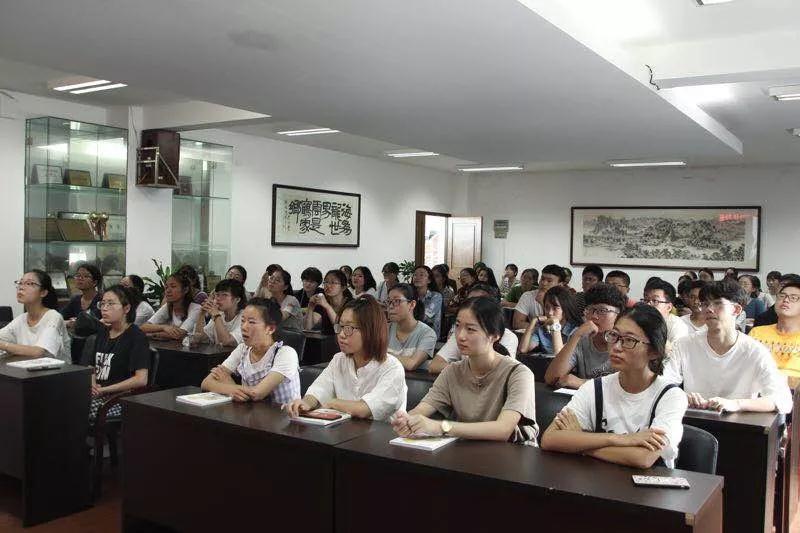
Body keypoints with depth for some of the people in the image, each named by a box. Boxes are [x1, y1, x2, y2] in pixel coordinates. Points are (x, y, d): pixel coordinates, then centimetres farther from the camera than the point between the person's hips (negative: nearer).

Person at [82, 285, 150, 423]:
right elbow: (91, 368, 22)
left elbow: (141, 380, -17)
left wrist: (104, 389, -12)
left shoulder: (136, 337, -7)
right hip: (97, 395, 7)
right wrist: (92, 385, -1)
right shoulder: (102, 333, 17)